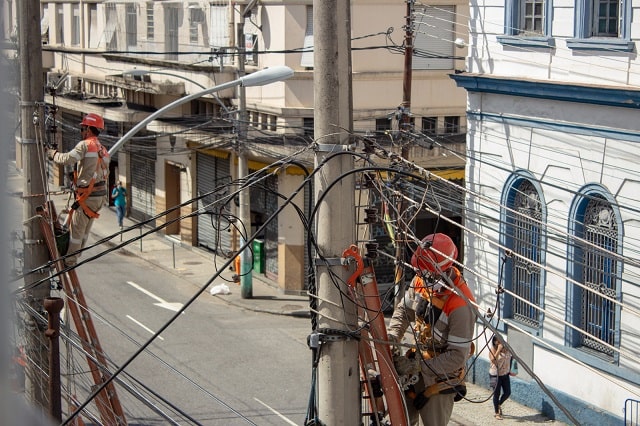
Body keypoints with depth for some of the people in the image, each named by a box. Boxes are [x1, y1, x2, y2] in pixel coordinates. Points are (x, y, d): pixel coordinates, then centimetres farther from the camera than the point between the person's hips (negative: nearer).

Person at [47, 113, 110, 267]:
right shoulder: (103, 150, 16)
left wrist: (53, 154, -3)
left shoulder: (85, 145, -11)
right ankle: (75, 255, 28)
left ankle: (69, 260, 4)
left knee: (76, 229, 0)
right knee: (85, 228, 18)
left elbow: (68, 159, -21)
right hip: (101, 195, 8)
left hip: (87, 195, -8)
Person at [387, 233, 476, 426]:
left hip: (442, 375, -7)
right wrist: (392, 338, -8)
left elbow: (457, 358, -27)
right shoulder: (421, 280, -9)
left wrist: (417, 367, -28)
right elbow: (404, 310, 9)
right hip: (419, 360, 7)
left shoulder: (460, 307, -31)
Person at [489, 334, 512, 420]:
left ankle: (499, 405, 38)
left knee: (507, 393, 9)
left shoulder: (506, 348, 0)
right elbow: (493, 360, -32)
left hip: (505, 374, 5)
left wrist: (510, 371, 14)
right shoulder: (492, 350, -15)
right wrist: (499, 350, -31)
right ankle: (497, 413, 17)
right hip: (496, 375, -5)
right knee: (497, 394, 3)